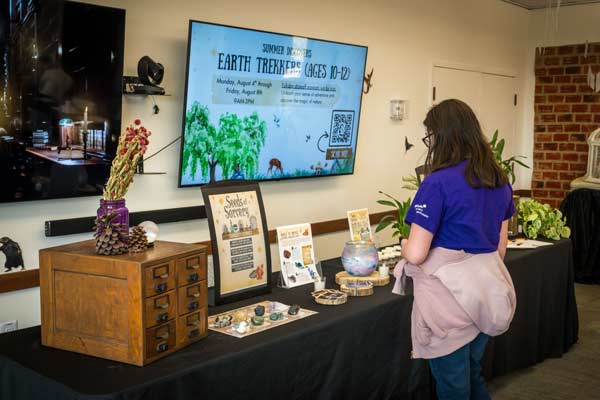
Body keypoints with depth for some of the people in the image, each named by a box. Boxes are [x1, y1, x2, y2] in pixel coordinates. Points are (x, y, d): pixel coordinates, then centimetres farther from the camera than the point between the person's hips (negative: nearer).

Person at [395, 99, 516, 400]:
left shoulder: (438, 183, -19)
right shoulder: (500, 180, 4)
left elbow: (416, 254, -21)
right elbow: (500, 246, 12)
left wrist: (404, 245, 1)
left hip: (449, 297, -7)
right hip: (486, 295, 7)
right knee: (473, 375, 24)